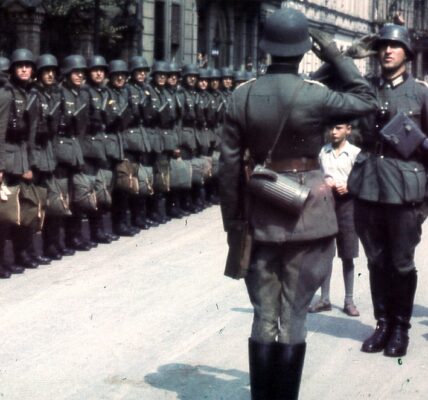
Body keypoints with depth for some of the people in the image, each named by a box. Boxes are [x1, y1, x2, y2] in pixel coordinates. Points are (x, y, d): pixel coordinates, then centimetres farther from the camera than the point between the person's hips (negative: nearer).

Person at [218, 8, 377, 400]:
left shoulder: (241, 97, -3)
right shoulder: (314, 96, -12)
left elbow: (229, 165, 0)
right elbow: (368, 100, 5)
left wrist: (233, 221, 8)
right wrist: (337, 56, 7)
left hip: (260, 214, 3)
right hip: (307, 212, -3)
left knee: (264, 315, 12)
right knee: (293, 316, 5)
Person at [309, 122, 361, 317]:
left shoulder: (355, 152, -1)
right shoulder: (322, 151, 8)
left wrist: (348, 187, -18)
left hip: (346, 203, -2)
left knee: (347, 255, 3)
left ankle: (349, 300, 11)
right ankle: (324, 299, 12)